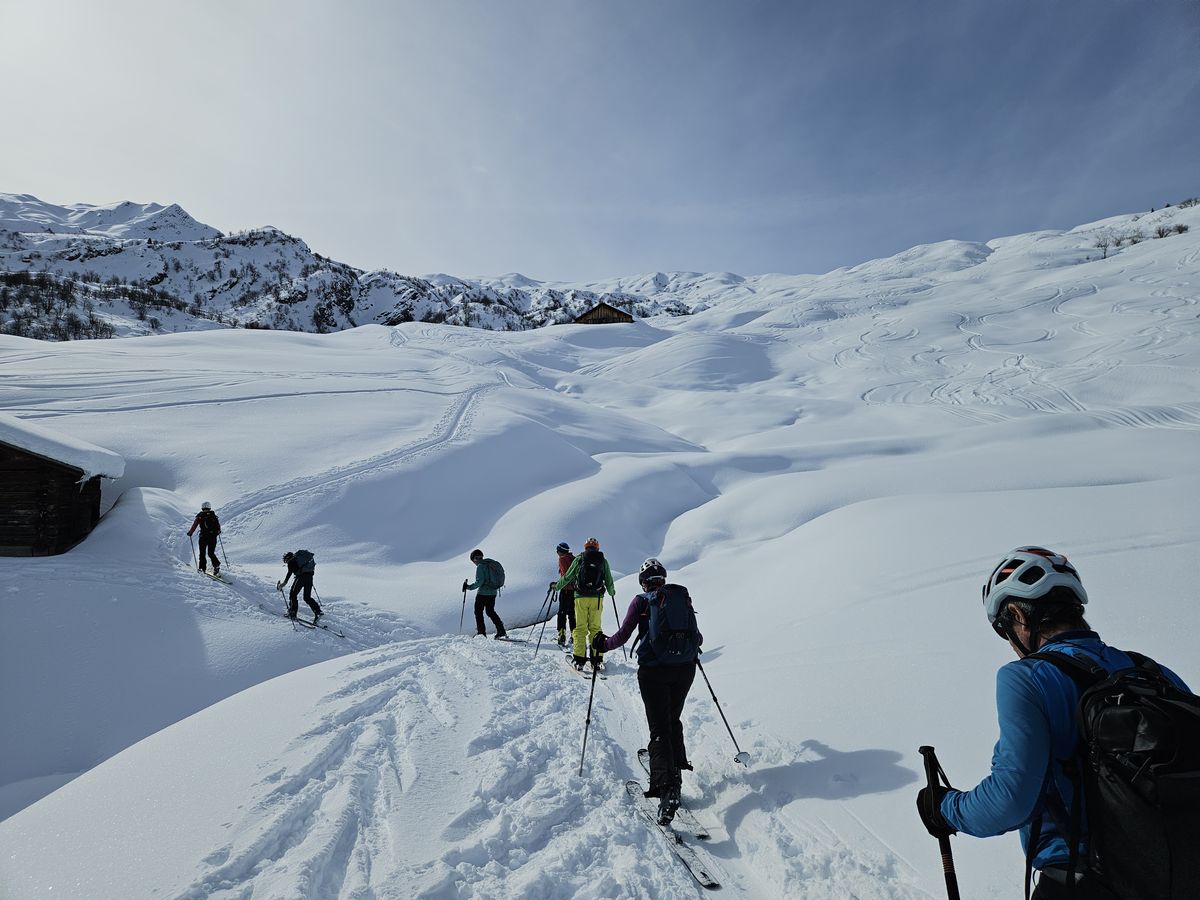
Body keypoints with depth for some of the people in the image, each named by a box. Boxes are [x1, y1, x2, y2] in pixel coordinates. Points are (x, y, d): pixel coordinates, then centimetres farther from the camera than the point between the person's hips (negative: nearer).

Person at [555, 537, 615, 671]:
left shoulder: (579, 559, 3)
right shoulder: (603, 561, 6)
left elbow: (567, 577, 7)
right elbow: (609, 581, 11)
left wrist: (557, 586, 24)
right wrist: (612, 592, 32)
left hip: (581, 597, -1)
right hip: (597, 598, 1)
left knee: (580, 627, 4)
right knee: (595, 628, 8)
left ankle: (579, 660, 1)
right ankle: (597, 659, 5)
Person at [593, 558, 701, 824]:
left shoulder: (641, 601, 1)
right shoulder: (683, 596, 10)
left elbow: (623, 636, -3)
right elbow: (697, 637, 13)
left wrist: (603, 644, 16)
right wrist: (695, 644, 36)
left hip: (653, 670, -4)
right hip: (685, 667, 4)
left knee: (659, 729, -1)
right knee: (673, 720, 25)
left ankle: (666, 787, -16)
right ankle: (677, 767, 27)